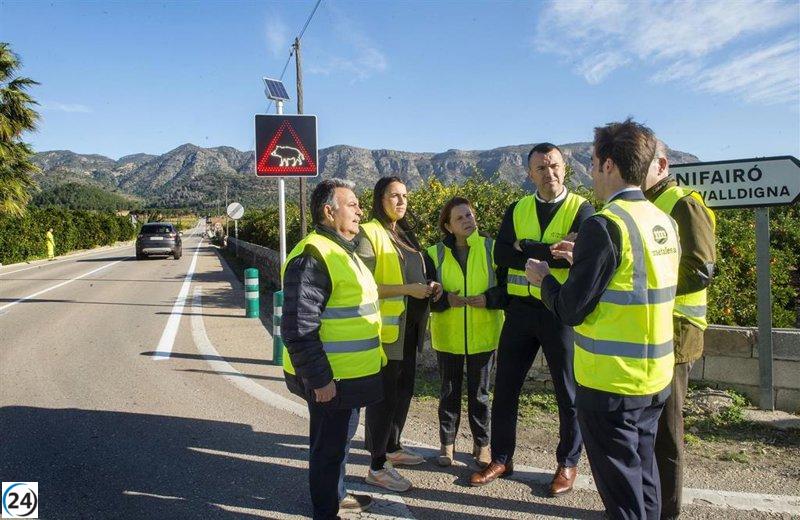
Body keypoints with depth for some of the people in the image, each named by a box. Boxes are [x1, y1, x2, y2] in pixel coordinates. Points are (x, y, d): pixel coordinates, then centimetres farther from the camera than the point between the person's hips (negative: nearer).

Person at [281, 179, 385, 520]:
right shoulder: (312, 257, -21)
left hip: (350, 375, 10)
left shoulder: (344, 251, 13)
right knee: (329, 446, 6)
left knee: (337, 441, 24)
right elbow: (298, 329, -25)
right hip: (330, 380, -10)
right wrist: (319, 380, -23)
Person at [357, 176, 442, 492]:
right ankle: (377, 466, 12)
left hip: (409, 327, 8)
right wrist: (408, 289, -22)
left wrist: (430, 286, 4)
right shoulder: (370, 234, -12)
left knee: (404, 390, 17)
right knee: (384, 395, -1)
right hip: (386, 329, -8)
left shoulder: (406, 234, 14)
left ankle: (393, 447, 34)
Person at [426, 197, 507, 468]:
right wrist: (445, 299, -19)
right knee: (449, 391, 12)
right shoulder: (435, 253, -2)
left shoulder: (491, 248, -4)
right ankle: (447, 442, 27)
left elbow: (508, 287, -1)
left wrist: (489, 298, -19)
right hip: (447, 336, 1)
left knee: (479, 392, 12)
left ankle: (481, 444, 28)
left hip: (483, 335, 0)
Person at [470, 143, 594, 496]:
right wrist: (550, 255, -17)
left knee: (569, 392, 10)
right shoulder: (517, 210, 6)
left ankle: (568, 463, 30)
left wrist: (526, 248, -16)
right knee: (505, 386, 10)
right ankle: (501, 458, 27)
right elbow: (501, 255, -8)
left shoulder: (581, 209, -4)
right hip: (520, 308, 4)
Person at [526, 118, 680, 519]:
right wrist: (582, 259, 16)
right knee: (643, 475, 23)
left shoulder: (604, 224, -20)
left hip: (611, 384, -8)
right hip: (656, 378, 8)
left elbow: (571, 310, -17)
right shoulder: (664, 222, 5)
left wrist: (543, 277, 1)